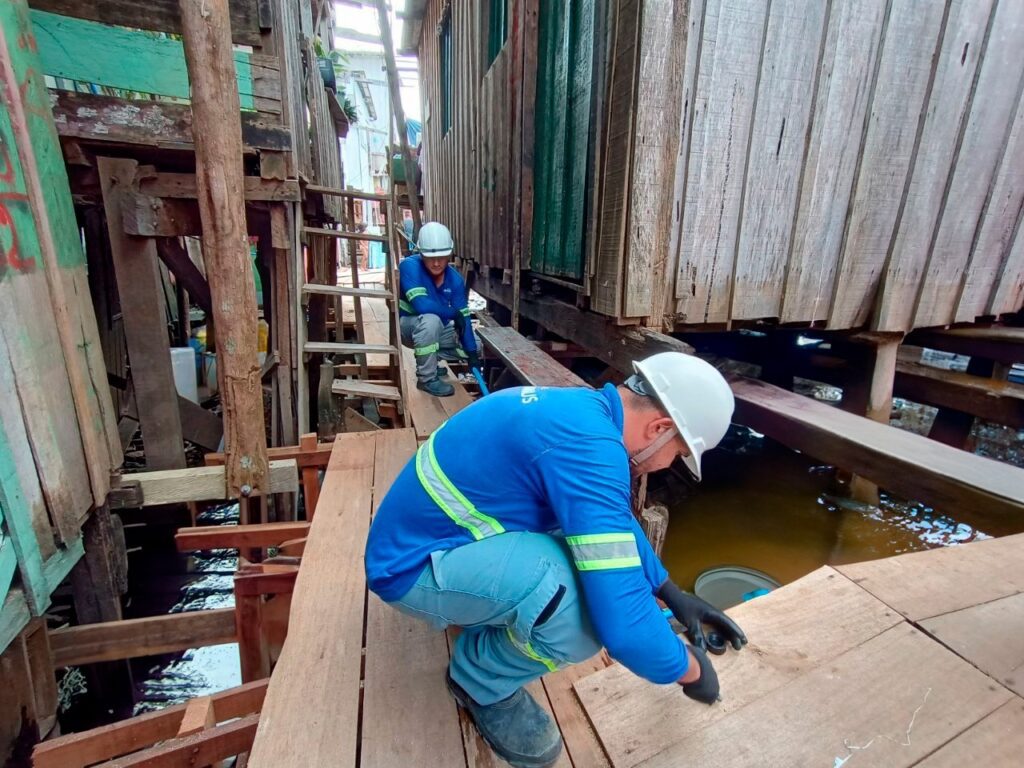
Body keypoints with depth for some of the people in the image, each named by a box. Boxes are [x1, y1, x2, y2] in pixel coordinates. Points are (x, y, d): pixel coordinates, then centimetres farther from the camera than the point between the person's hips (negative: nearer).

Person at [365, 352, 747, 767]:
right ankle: (482, 678, 3)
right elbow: (623, 620, -29)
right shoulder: (589, 444, -28)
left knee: (596, 519, 8)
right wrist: (692, 669, -7)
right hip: (413, 565, -9)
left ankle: (479, 608, 19)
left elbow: (618, 522, 18)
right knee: (595, 602, -27)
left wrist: (673, 594, 17)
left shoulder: (581, 408, 2)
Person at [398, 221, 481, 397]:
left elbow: (464, 318, -13)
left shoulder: (455, 279, -11)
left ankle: (430, 359, 18)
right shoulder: (410, 266, -25)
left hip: (438, 330, 6)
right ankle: (427, 378, -22)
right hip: (408, 326, -6)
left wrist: (472, 353, -19)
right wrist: (454, 314, -24)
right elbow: (421, 305, -37)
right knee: (431, 320, -39)